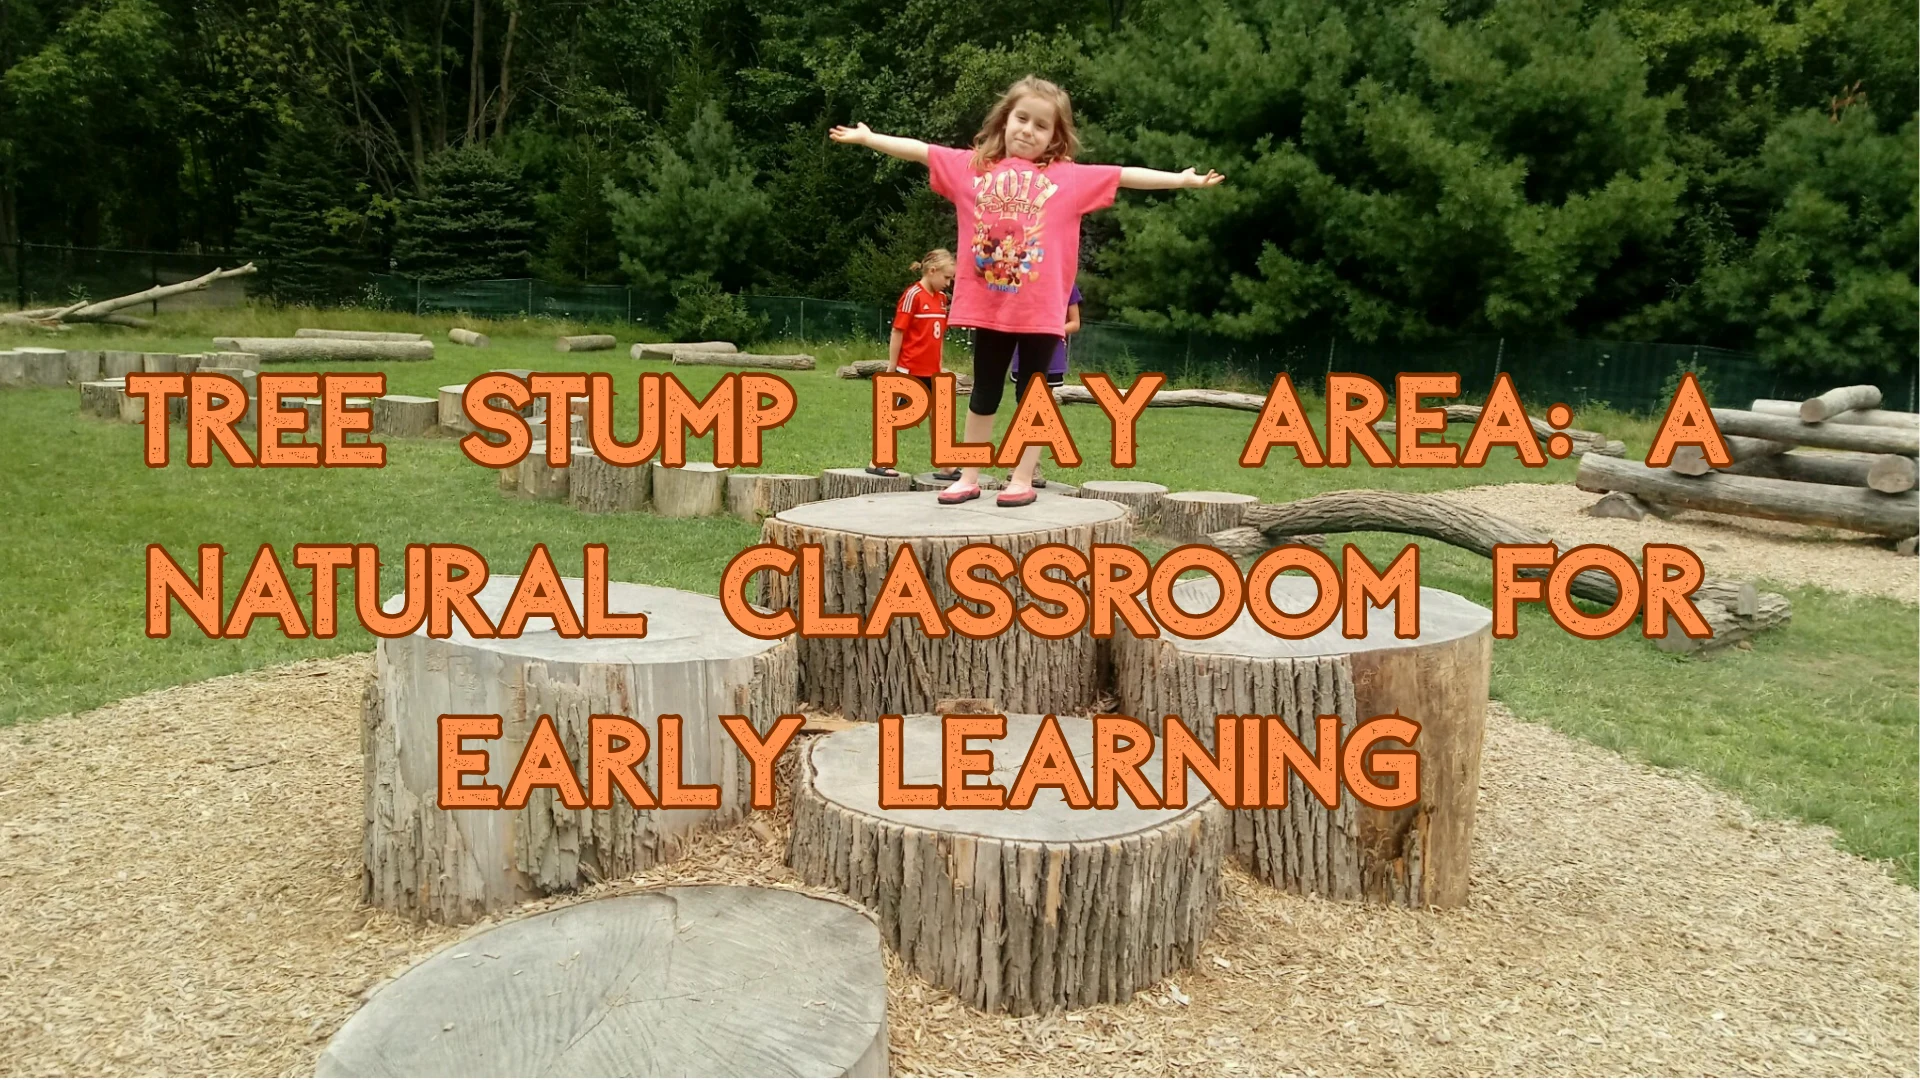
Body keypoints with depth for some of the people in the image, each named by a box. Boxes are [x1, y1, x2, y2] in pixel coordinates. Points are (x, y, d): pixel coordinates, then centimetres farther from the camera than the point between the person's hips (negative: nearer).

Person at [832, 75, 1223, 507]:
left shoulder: (1070, 177, 3)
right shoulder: (972, 165, 6)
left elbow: (1127, 175, 3)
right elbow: (919, 150, 8)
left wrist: (1183, 179, -1)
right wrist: (866, 137, 8)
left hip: (1041, 308, -1)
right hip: (987, 305, 2)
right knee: (984, 391, 12)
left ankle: (1022, 480, 16)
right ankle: (969, 478, 21)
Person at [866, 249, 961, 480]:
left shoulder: (942, 298, 9)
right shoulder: (913, 295, -13)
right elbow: (897, 332, -12)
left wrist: (939, 364, 13)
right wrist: (891, 367, -11)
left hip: (932, 371, 7)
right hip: (910, 369, -7)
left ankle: (945, 466, 10)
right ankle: (876, 462, 9)